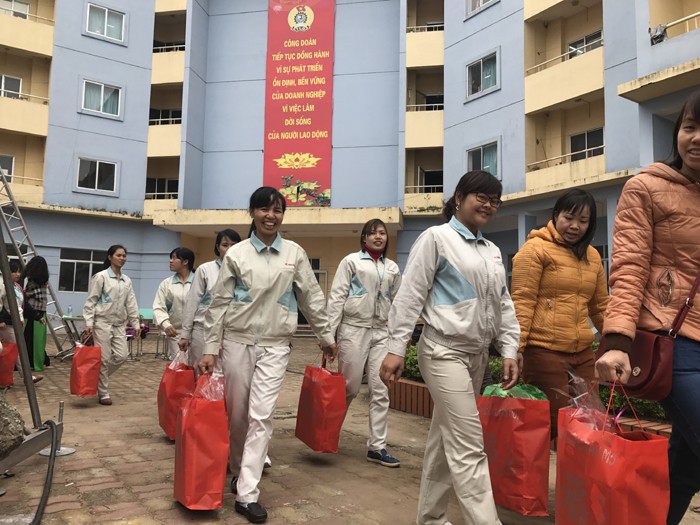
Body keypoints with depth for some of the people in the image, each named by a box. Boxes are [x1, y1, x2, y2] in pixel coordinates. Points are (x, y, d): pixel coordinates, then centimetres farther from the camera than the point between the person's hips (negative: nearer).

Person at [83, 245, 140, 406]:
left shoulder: (127, 280, 11)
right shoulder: (101, 276, -5)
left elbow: (131, 303, 12)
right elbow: (91, 301, -6)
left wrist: (135, 323, 7)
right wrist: (89, 322, -13)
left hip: (119, 323, 6)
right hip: (102, 322, -5)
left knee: (121, 356, 0)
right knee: (104, 359, -2)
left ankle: (99, 377, 25)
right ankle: (103, 394, 10)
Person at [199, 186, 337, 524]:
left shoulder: (295, 253, 2)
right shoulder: (236, 254, -1)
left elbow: (312, 298, 9)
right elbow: (219, 304, 1)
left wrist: (326, 337, 13)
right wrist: (210, 349, -3)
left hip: (275, 346, 0)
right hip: (237, 342, 0)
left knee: (261, 417, -6)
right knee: (236, 415, 11)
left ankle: (246, 495, 1)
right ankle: (239, 471, 36)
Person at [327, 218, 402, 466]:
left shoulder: (393, 268, 13)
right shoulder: (351, 261, 0)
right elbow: (336, 297, -5)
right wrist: (329, 332, -11)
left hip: (381, 332, 4)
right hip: (353, 329, -4)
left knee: (381, 390, 1)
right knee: (349, 387, 3)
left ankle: (377, 447, 10)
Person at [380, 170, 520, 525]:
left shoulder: (493, 251, 16)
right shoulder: (436, 238, -5)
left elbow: (503, 305, 17)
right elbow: (410, 296, -9)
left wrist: (509, 351, 7)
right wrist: (396, 348, -14)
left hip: (478, 355, 7)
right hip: (445, 352, -7)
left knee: (445, 439, 15)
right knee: (469, 447, -9)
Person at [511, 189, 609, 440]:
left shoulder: (592, 256, 14)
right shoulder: (536, 248, -5)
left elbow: (601, 306, 21)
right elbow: (522, 302, -11)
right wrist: (515, 349, -17)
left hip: (583, 354, 7)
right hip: (544, 351, -6)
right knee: (553, 423, -1)